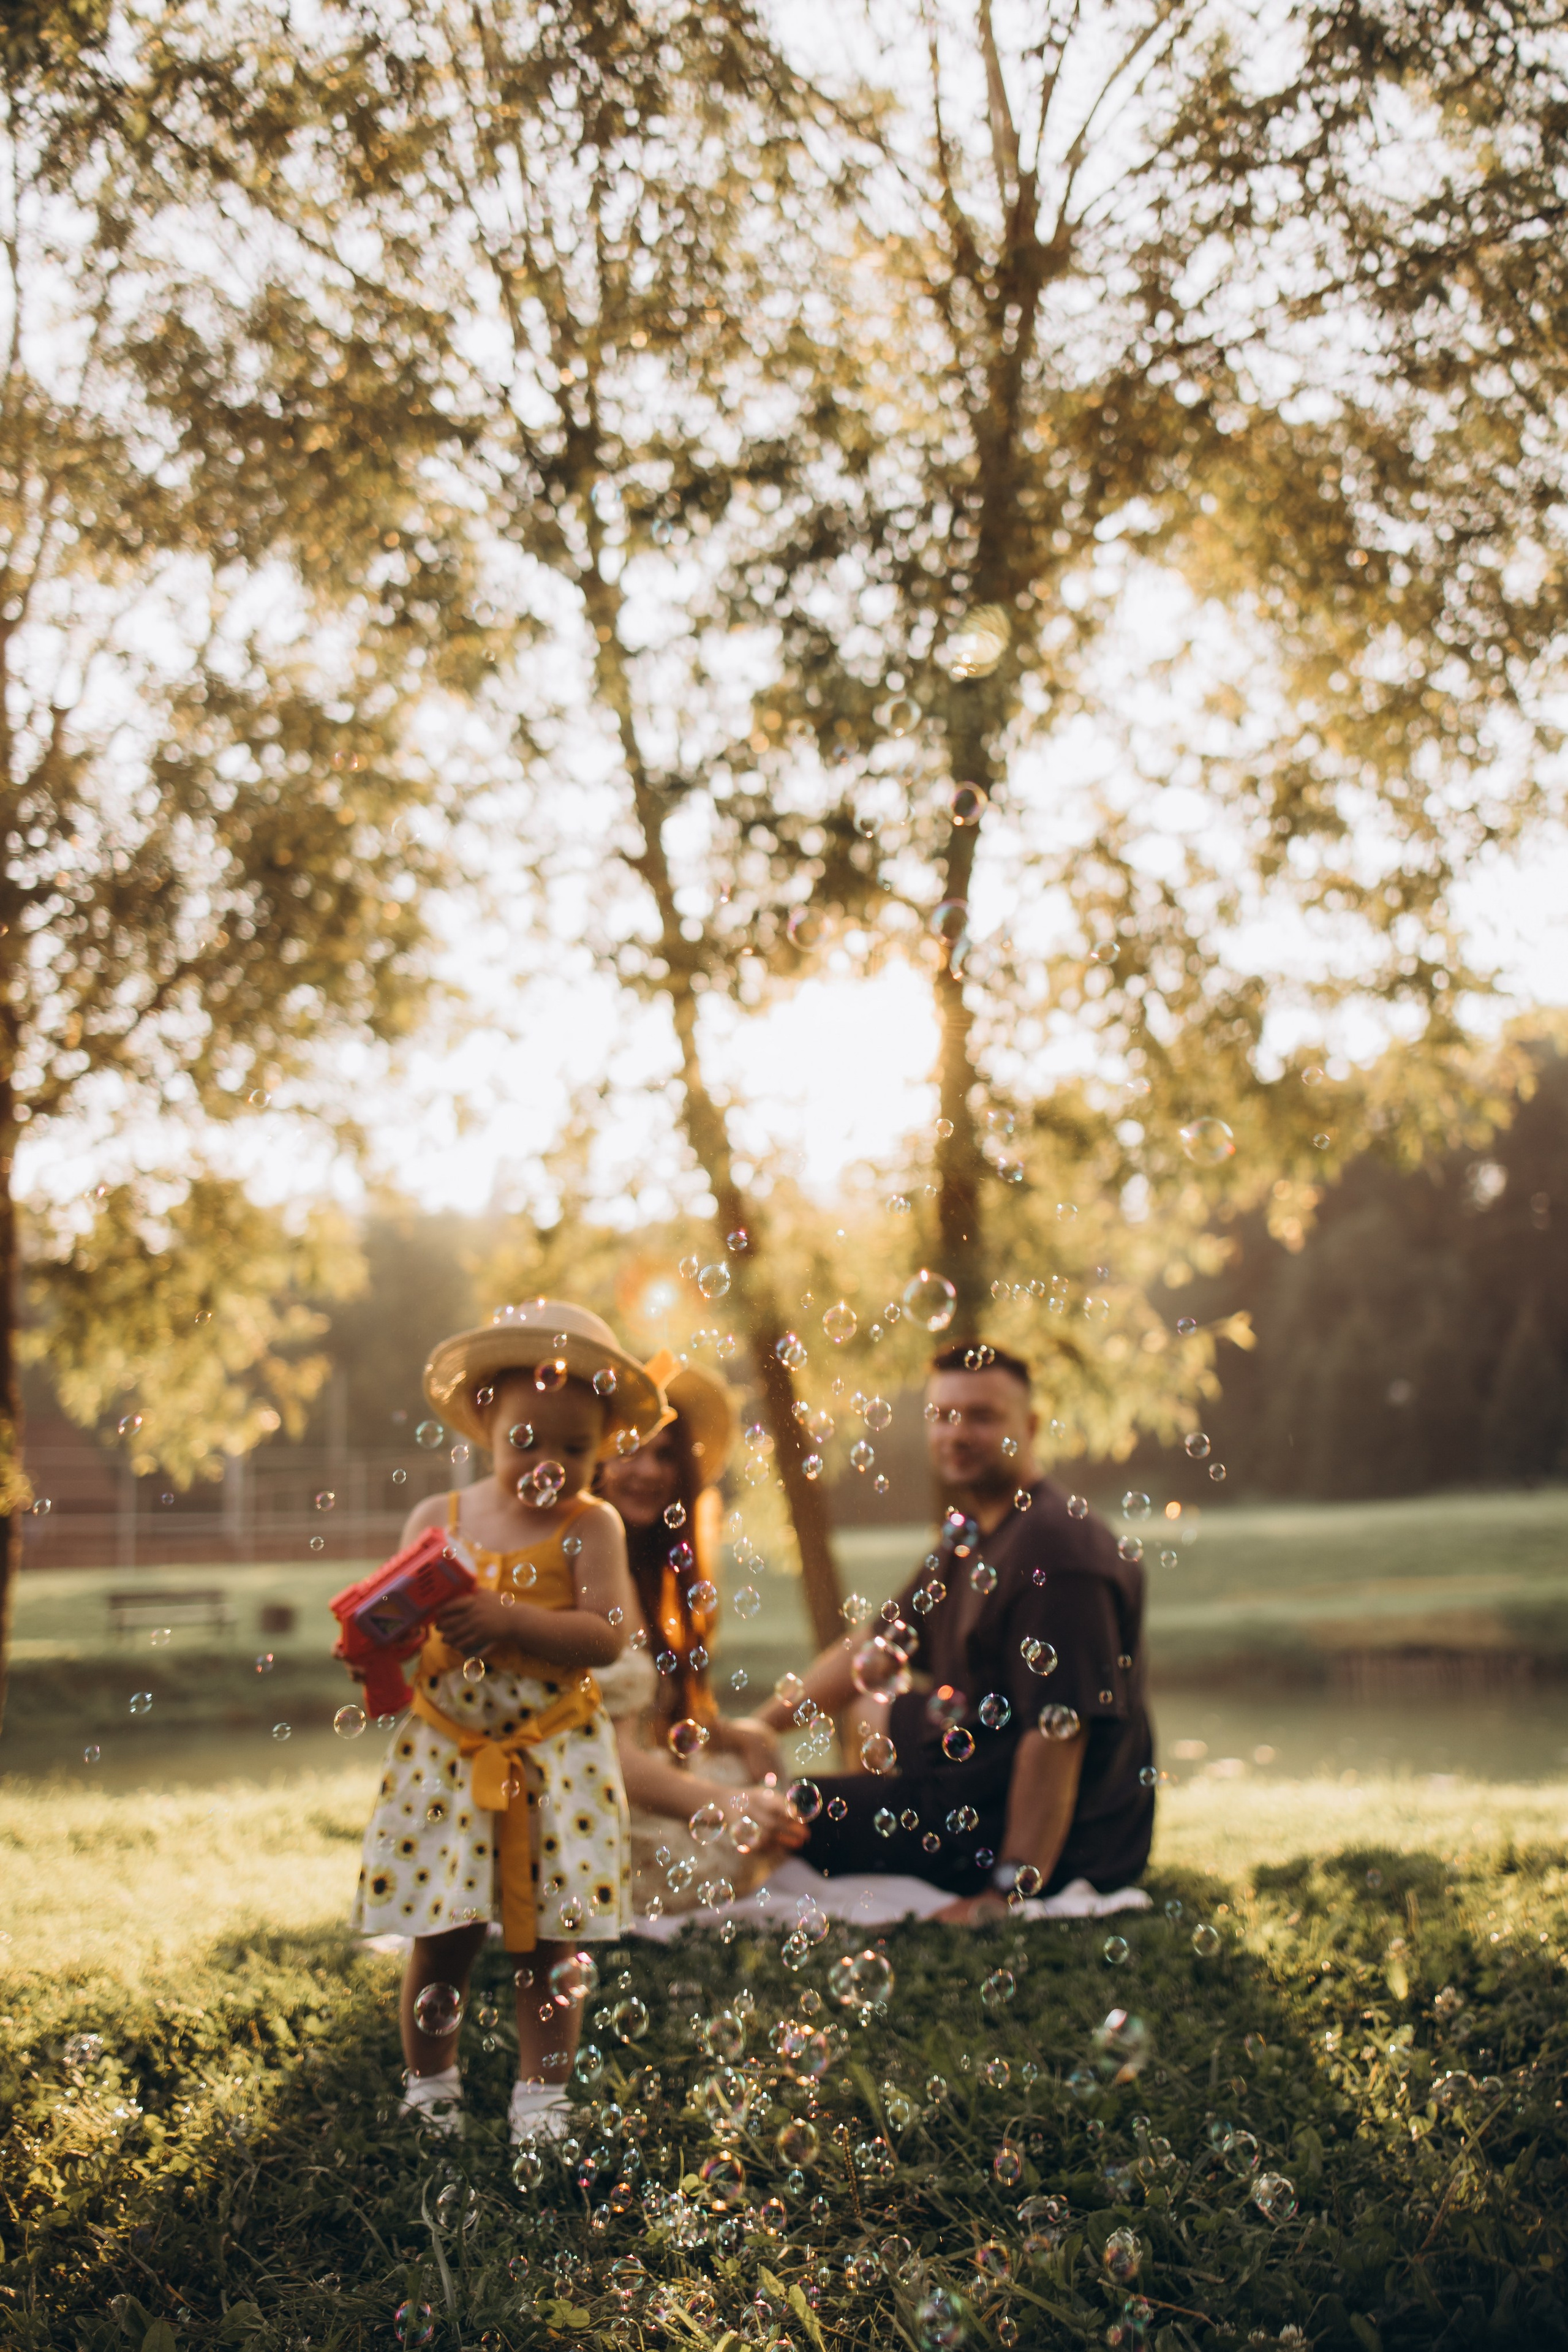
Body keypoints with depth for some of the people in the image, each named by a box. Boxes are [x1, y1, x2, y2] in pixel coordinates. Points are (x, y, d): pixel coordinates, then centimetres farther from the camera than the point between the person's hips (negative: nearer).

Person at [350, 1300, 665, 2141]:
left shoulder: (590, 1527, -3)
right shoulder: (438, 1519, 4)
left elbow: (606, 1633, -14)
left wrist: (510, 1620, -24)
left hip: (555, 1761, -1)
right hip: (445, 1756, 1)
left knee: (547, 1946, 5)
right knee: (441, 1942, 4)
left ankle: (541, 2095, 19)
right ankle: (429, 2087, 22)